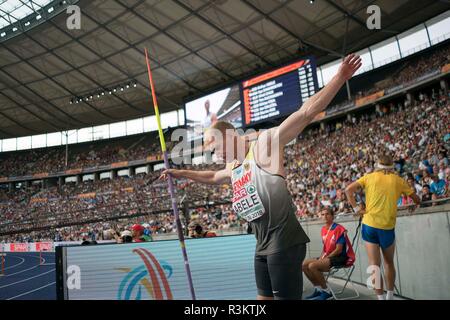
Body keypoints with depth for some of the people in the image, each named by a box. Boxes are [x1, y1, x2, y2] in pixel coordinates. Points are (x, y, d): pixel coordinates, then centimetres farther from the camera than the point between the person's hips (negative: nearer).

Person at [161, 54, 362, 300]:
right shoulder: (233, 169, 18)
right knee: (264, 297, 14)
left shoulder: (264, 144, -6)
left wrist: (340, 77, -18)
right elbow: (211, 177, 42)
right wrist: (180, 173, 45)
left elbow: (306, 112, -12)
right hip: (262, 247, 9)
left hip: (284, 242, -8)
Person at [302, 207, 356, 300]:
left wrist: (324, 259, -18)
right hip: (328, 257, 9)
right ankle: (318, 289, 9)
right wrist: (321, 258, -2)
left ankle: (326, 292, -11)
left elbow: (338, 250, -18)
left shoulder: (339, 229, -15)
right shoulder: (323, 229, 10)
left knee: (312, 266, -26)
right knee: (304, 265, -2)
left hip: (341, 258, -9)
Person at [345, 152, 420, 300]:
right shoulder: (398, 180, 5)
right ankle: (390, 296, 26)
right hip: (388, 227, 1)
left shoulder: (370, 177, 5)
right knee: (389, 263, 19)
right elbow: (417, 200, 9)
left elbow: (348, 190, -3)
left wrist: (357, 209, 0)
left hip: (369, 224, 0)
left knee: (374, 265, 1)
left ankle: (381, 297, -3)